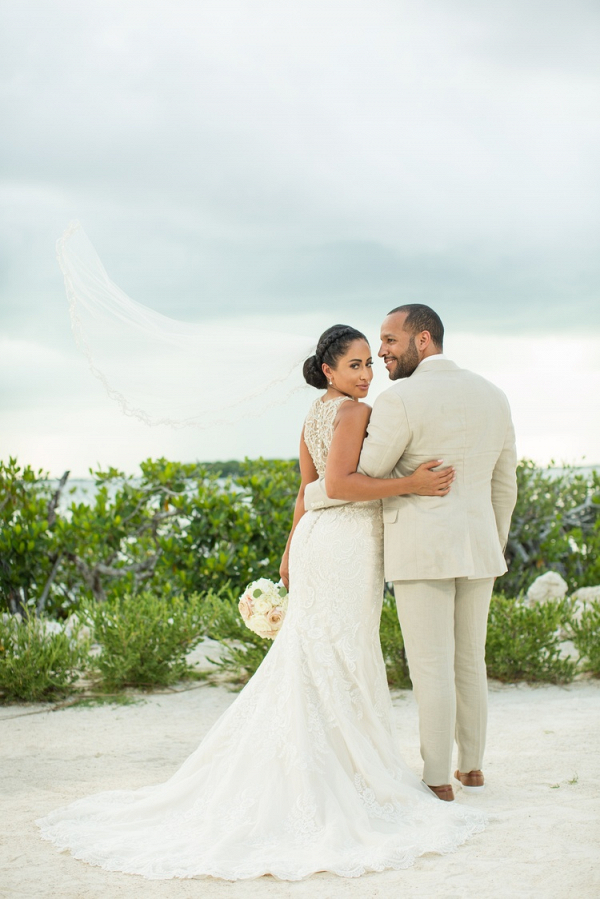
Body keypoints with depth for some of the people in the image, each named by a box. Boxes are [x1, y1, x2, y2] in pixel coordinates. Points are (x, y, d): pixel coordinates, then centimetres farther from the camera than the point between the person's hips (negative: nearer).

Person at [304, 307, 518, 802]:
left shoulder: (400, 400, -13)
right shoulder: (492, 396, 8)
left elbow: (361, 478, -8)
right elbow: (505, 484, 14)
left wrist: (311, 495, 9)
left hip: (421, 550, -6)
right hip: (477, 546, 6)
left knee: (432, 667, 0)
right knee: (470, 660, 17)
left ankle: (438, 779, 7)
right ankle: (472, 766, 26)